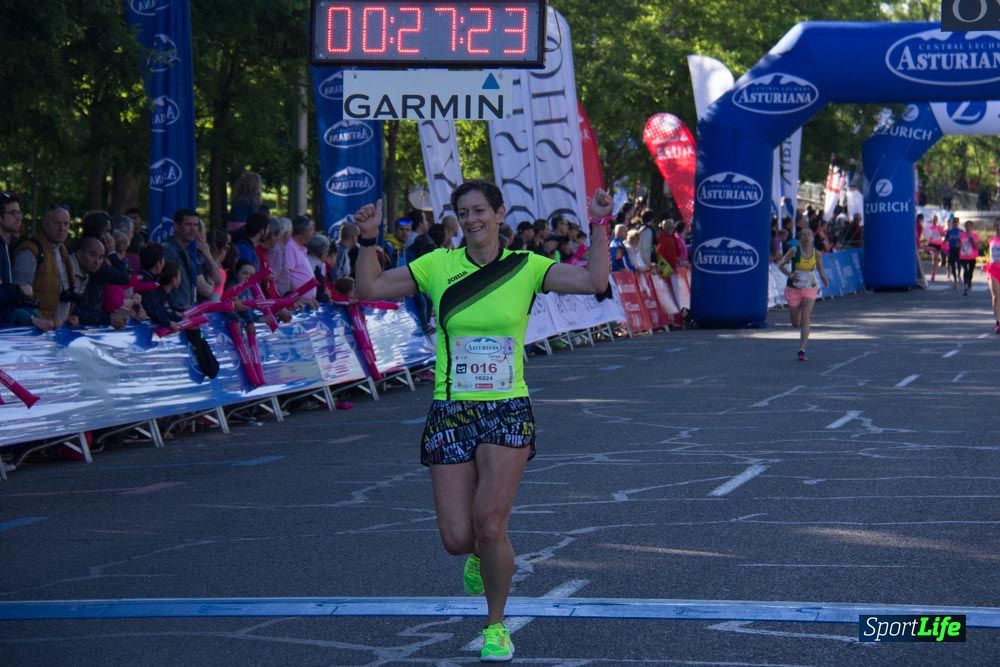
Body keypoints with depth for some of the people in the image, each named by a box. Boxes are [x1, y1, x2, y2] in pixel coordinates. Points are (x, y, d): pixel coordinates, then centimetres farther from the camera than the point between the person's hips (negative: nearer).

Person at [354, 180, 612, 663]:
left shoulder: (526, 268, 1)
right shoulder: (439, 266, 2)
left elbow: (595, 281, -8)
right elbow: (369, 288, 2)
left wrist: (599, 225, -9)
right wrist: (368, 240, -8)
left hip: (507, 412, -1)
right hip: (450, 413, 1)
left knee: (490, 527, -14)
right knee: (457, 539, -3)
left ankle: (496, 626, 10)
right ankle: (480, 555, 37)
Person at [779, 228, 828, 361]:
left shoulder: (816, 253, -2)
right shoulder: (794, 251, -9)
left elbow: (820, 269, 13)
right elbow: (780, 264, -3)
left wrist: (824, 279, -6)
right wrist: (789, 274, -20)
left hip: (810, 289, 0)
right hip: (793, 289, 0)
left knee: (805, 318, -16)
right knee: (796, 323, 9)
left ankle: (802, 350, -16)